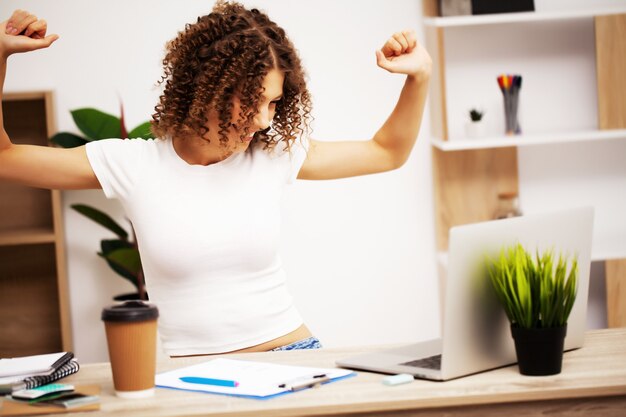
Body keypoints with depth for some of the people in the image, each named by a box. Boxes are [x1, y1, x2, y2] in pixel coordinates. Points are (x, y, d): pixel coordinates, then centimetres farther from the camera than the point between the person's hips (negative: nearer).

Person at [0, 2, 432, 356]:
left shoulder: (274, 155, 5)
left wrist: (419, 78, 3)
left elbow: (387, 153, 17)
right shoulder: (133, 165, -2)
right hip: (192, 371, -1)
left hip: (289, 352, 2)